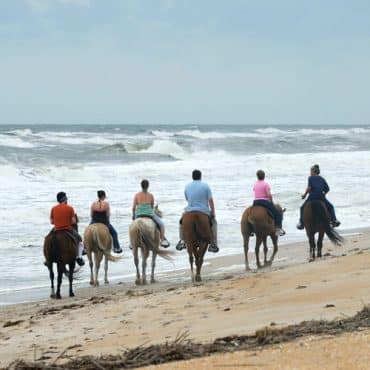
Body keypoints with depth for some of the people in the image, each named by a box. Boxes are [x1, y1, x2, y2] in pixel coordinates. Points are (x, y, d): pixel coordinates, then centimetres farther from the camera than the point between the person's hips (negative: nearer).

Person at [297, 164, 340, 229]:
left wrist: (304, 195, 3)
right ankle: (334, 220, 9)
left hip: (312, 196, -3)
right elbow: (327, 189, 11)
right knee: (330, 207, 23)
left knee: (303, 208, 16)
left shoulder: (311, 178, 5)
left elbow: (309, 187, -9)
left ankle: (301, 223, 9)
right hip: (321, 197, 3)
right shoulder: (322, 178, 17)